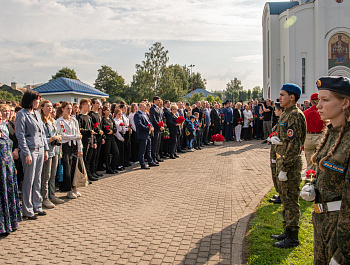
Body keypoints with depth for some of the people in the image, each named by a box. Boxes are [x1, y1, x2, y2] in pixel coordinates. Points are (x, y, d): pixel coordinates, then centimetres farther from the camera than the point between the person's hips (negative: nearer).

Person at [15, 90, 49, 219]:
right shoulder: (22, 114, -8)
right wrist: (27, 153, -16)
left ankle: (37, 207, 22)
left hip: (40, 150, 7)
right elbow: (20, 135, -12)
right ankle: (27, 211, 11)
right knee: (29, 181, 1)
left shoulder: (37, 113, 14)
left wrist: (45, 149, 14)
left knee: (37, 180, 12)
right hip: (30, 150, -7)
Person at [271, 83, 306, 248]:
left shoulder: (295, 115, -18)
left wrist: (284, 169, -22)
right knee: (285, 198, 18)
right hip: (283, 161, 10)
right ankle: (287, 231, 31)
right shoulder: (286, 114, 13)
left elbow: (293, 145, -23)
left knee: (291, 200, -1)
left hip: (291, 164, -10)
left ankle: (292, 238, 11)